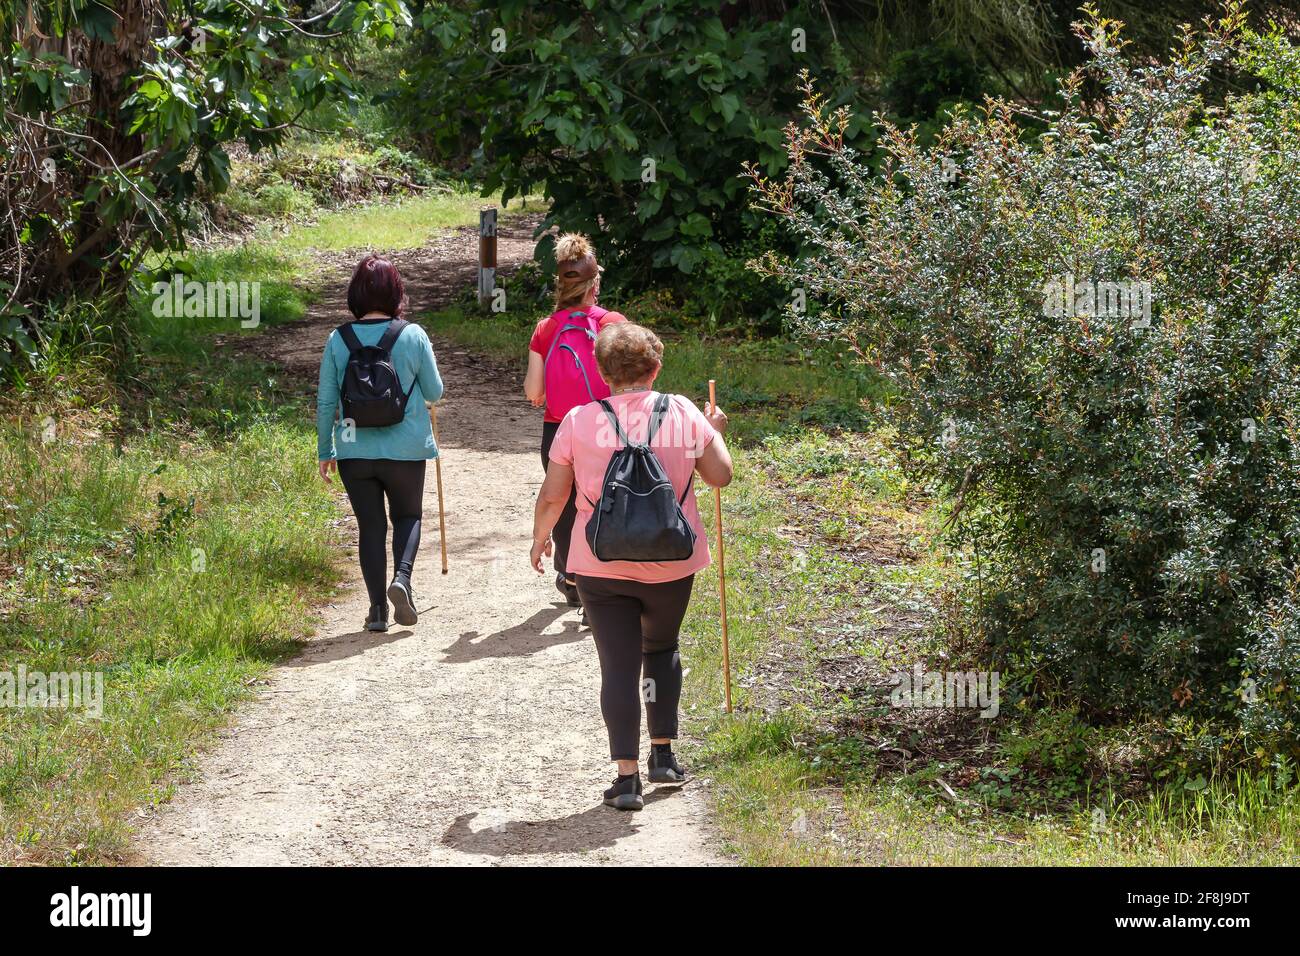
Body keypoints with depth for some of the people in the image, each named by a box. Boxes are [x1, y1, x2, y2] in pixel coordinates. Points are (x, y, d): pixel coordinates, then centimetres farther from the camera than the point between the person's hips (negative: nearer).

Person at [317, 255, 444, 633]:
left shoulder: (338, 340, -4)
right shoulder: (413, 336, -8)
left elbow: (326, 402, 0)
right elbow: (434, 393, 1)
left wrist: (325, 450, 10)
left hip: (354, 450, 1)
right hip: (405, 447, -1)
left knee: (370, 525, 11)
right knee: (408, 514, 19)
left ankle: (378, 608, 9)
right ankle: (402, 577, -6)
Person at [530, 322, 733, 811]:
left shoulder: (579, 421, -6)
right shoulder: (683, 414, -3)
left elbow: (552, 496, 0)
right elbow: (720, 476, 6)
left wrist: (540, 537, 19)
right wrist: (715, 433, 24)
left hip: (601, 565, -2)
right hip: (671, 562, 2)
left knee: (619, 666, 3)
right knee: (662, 649, 25)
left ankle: (627, 776, -2)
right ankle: (663, 754, 25)